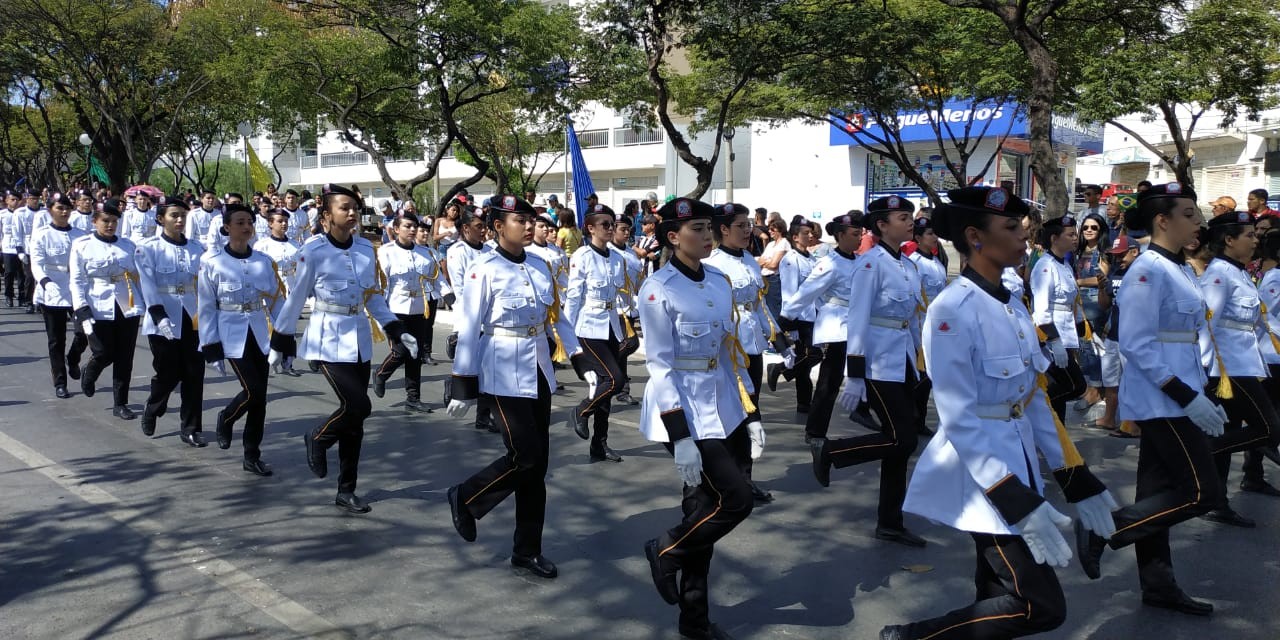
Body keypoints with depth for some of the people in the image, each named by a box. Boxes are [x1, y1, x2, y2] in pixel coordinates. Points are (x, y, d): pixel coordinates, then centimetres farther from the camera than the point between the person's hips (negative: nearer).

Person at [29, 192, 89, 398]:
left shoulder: (80, 235, 7)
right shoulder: (41, 235, -2)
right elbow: (37, 263, -11)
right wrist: (45, 281, -30)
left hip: (77, 292, 2)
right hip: (52, 294, -2)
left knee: (85, 331, -8)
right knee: (56, 340, 3)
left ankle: (73, 359, 25)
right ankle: (60, 383, 14)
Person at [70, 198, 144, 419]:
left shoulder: (127, 245, 8)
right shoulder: (81, 245, 1)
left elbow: (138, 275, 13)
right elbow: (77, 281, -3)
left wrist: (144, 305, 10)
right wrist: (82, 312, -11)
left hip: (128, 309, 3)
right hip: (99, 310, -3)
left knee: (125, 358, 3)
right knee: (104, 353, -4)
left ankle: (120, 403, 14)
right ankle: (88, 374, 32)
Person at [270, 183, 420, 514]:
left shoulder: (366, 249, 3)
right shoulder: (313, 251, -11)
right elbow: (295, 300, -3)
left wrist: (398, 331, 2)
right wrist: (279, 343, 2)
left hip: (360, 340, 5)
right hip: (329, 341, -5)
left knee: (354, 414, 7)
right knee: (358, 406, -16)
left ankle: (346, 490, 18)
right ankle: (317, 439, 16)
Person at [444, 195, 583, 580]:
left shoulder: (540, 267, 8)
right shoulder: (485, 270, -10)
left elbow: (557, 316, 14)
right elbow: (468, 330, -11)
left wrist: (581, 360, 7)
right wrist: (463, 386, -12)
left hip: (538, 372, 6)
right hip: (505, 375, -6)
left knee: (537, 463, 7)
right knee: (525, 456, -11)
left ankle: (527, 550, 18)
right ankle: (465, 498, 16)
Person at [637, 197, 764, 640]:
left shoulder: (720, 281, 8)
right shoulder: (658, 289, -13)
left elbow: (730, 351, 13)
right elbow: (660, 365, -15)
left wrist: (751, 415, 8)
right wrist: (680, 438, -19)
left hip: (722, 406, 7)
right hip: (685, 411, -7)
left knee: (706, 509, 11)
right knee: (737, 498, -11)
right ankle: (665, 551, 15)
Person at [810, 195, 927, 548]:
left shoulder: (909, 265, 12)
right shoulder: (871, 262, -13)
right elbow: (858, 320, -17)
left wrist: (917, 360, 17)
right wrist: (854, 375, -20)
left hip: (904, 361, 8)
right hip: (879, 362, -8)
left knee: (901, 442, 9)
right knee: (902, 439, -10)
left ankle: (890, 523, 18)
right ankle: (827, 450, 7)